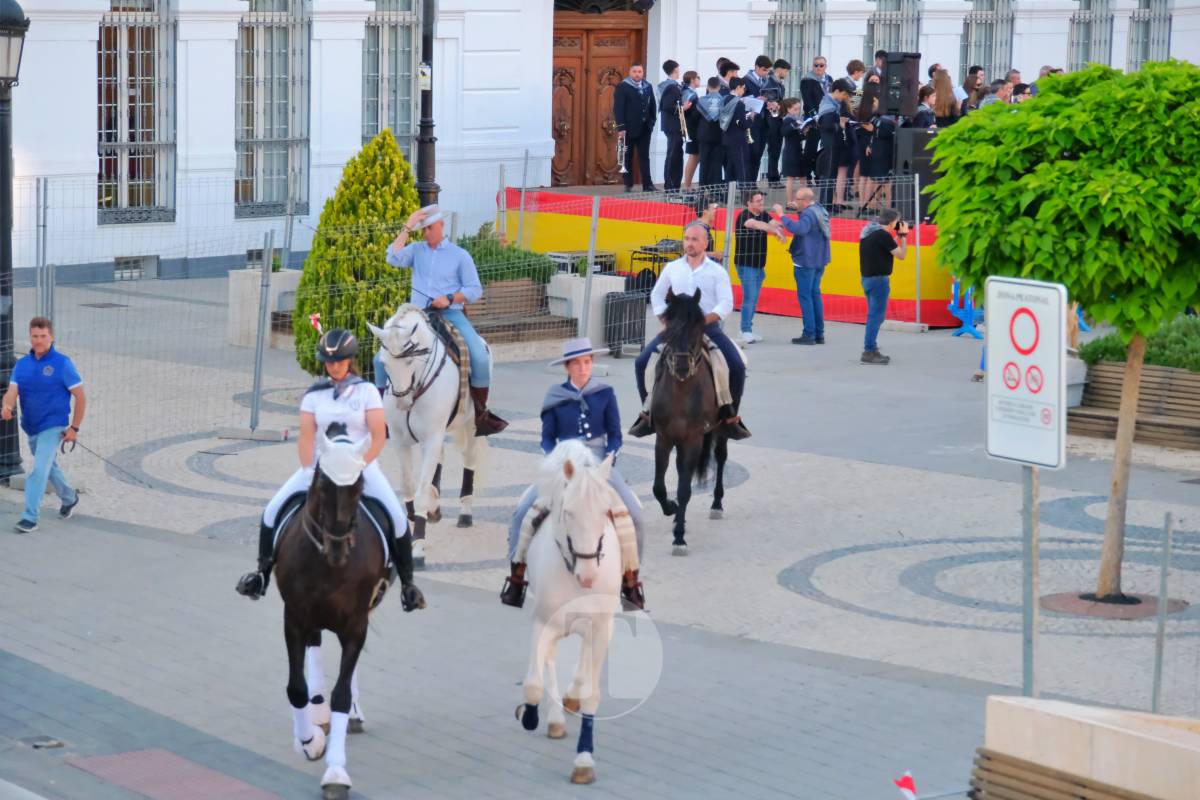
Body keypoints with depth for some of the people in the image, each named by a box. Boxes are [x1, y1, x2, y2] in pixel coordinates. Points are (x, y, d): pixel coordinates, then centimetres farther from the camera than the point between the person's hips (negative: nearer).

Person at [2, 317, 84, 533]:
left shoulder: (62, 363, -11)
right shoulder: (21, 364, 2)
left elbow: (81, 397, -7)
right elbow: (12, 392, -8)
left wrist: (74, 428, -10)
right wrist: (7, 407, -31)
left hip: (53, 426, -6)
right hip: (31, 428, 6)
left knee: (39, 470, -16)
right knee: (50, 467, 23)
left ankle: (30, 517, -13)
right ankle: (69, 498, 46)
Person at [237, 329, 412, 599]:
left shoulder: (367, 392, -2)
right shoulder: (314, 395, 4)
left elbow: (379, 438, -7)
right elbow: (306, 438, -1)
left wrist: (358, 466, -18)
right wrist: (309, 472, -14)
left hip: (361, 466, -2)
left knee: (397, 519, -20)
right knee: (273, 511, -12)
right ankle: (263, 572, 4)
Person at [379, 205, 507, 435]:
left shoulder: (460, 255, 6)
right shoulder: (416, 250, 12)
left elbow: (474, 290, 4)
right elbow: (394, 259, -7)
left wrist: (450, 299, -12)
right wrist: (407, 229, -4)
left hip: (450, 315, -2)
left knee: (480, 358, -23)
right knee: (382, 359, -9)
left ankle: (481, 414, -9)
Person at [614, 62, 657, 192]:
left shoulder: (647, 87, 11)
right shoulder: (622, 87, -4)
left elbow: (652, 106, 15)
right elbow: (618, 108, -9)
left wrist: (651, 123, 5)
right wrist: (621, 127, -16)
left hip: (644, 128, 4)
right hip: (629, 129, -4)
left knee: (644, 157, 1)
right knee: (627, 157, 3)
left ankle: (647, 184, -2)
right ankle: (628, 185, 8)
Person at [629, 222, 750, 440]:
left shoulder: (717, 271, 3)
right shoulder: (672, 269, 11)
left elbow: (726, 304, -6)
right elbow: (657, 296, 19)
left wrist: (703, 320, -21)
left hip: (708, 327, -2)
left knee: (737, 366, -22)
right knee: (642, 362, -14)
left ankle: (730, 417, -4)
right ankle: (649, 413, 2)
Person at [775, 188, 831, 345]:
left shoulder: (808, 214, -20)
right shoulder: (820, 211, 10)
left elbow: (798, 228, -38)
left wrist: (782, 215, -32)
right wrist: (798, 209, 18)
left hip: (806, 261, -9)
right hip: (818, 260, 9)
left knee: (805, 296, -4)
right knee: (815, 295, 14)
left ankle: (809, 334, -4)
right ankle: (819, 333, 15)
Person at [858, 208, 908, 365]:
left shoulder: (868, 232, 10)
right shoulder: (883, 235, -18)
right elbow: (901, 255, -10)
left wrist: (897, 236, 15)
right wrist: (903, 236, 0)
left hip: (867, 278, 10)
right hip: (878, 279, -10)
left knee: (874, 315, 17)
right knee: (876, 316, -7)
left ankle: (872, 350, 21)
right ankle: (869, 352, -8)